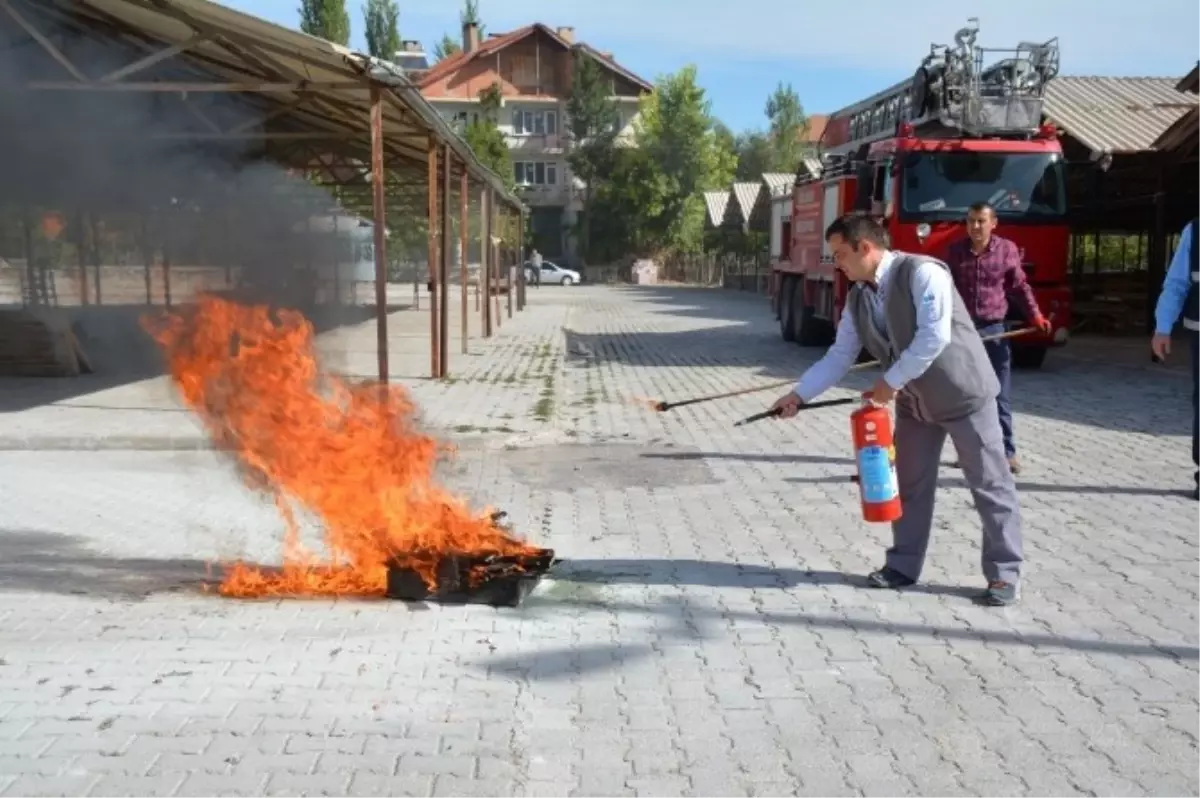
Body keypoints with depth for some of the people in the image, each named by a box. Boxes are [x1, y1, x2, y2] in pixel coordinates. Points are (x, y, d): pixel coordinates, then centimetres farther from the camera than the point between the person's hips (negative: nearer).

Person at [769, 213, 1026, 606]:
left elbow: (935, 335, -29)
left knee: (989, 483, 2)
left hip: (962, 393, -7)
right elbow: (840, 354, 5)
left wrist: (891, 381, -24)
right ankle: (903, 566, 25)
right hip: (914, 400, 7)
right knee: (909, 484, 12)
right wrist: (799, 394, -3)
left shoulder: (922, 272, -21)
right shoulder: (857, 297, 1)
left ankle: (1004, 573, 11)